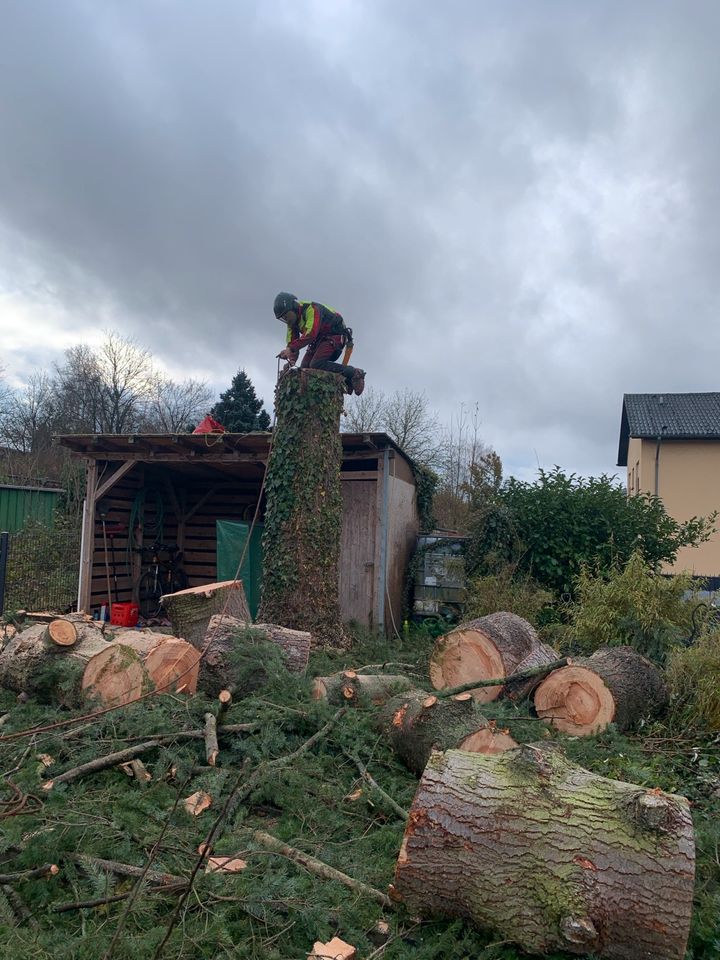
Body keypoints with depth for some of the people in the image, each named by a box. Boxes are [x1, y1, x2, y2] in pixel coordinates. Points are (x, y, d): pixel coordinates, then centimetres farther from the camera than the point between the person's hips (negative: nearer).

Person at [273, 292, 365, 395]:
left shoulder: (311, 309, -26)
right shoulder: (292, 321, 2)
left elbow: (310, 334, -40)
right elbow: (292, 341, -4)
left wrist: (291, 349, -46)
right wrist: (291, 360, -23)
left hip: (335, 335, -10)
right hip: (319, 340, 10)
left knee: (316, 364, -25)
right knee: (304, 368, -2)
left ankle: (354, 373, -17)